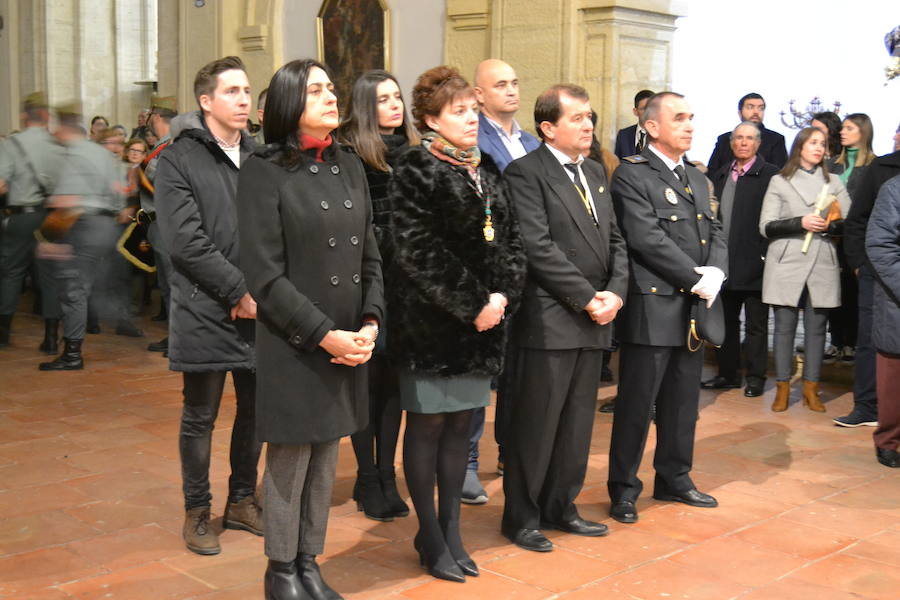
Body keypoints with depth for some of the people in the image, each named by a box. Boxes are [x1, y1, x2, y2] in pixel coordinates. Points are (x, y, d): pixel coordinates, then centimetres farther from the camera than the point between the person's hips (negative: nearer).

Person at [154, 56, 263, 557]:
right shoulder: (179, 161, -4)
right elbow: (185, 241, -13)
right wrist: (240, 290, -14)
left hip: (259, 309, 5)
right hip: (205, 311, -4)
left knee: (255, 409, 12)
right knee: (201, 416, 6)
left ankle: (243, 500, 29)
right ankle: (197, 511, 21)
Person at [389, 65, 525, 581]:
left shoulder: (488, 171, 13)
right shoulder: (417, 171, -8)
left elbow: (512, 239, 11)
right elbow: (420, 252, -17)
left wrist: (502, 296, -6)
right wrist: (473, 305, -17)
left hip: (484, 320, 6)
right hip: (430, 321, -6)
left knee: (460, 423, 11)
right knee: (428, 423, 3)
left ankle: (451, 529, 22)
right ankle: (430, 535, 16)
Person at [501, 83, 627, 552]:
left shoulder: (595, 173, 17)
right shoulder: (526, 173, -8)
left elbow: (615, 240, 16)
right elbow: (539, 248, -16)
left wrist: (615, 293, -1)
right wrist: (588, 298, -14)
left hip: (593, 320, 8)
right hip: (549, 320, -7)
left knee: (577, 424, 14)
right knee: (536, 425, 1)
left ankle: (560, 507, 27)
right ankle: (521, 518, 15)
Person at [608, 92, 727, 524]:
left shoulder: (697, 179, 18)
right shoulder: (632, 174, -7)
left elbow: (715, 233, 14)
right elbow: (648, 238, -16)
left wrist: (715, 272, -7)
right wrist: (696, 279, -15)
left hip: (694, 308, 8)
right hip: (652, 308, -7)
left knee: (683, 400, 15)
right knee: (637, 403, 0)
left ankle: (674, 479, 29)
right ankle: (624, 488, 12)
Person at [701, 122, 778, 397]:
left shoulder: (770, 175, -6)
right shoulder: (720, 175, 13)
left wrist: (767, 255, -16)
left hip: (754, 263, -6)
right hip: (724, 261, 6)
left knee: (755, 324, 4)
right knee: (726, 320, 14)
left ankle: (755, 377, 13)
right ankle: (728, 373, 26)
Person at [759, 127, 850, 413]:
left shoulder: (833, 182, 15)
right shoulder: (780, 182, 7)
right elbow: (766, 226, -2)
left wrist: (831, 225, -13)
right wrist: (800, 223, -15)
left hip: (823, 264, 2)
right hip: (786, 264, -2)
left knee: (817, 328, 4)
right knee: (784, 327, 0)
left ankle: (811, 388, 12)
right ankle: (782, 389, 8)